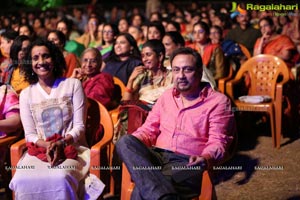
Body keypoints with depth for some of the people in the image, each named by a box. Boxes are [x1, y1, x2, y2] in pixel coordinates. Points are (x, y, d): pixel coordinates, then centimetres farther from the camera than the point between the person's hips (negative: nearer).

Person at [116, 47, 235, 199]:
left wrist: (206, 159, -29)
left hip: (187, 163, -7)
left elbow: (218, 142, -5)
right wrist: (132, 145, -1)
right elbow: (149, 129, 22)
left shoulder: (218, 101, 3)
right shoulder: (167, 96, 21)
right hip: (158, 156, 7)